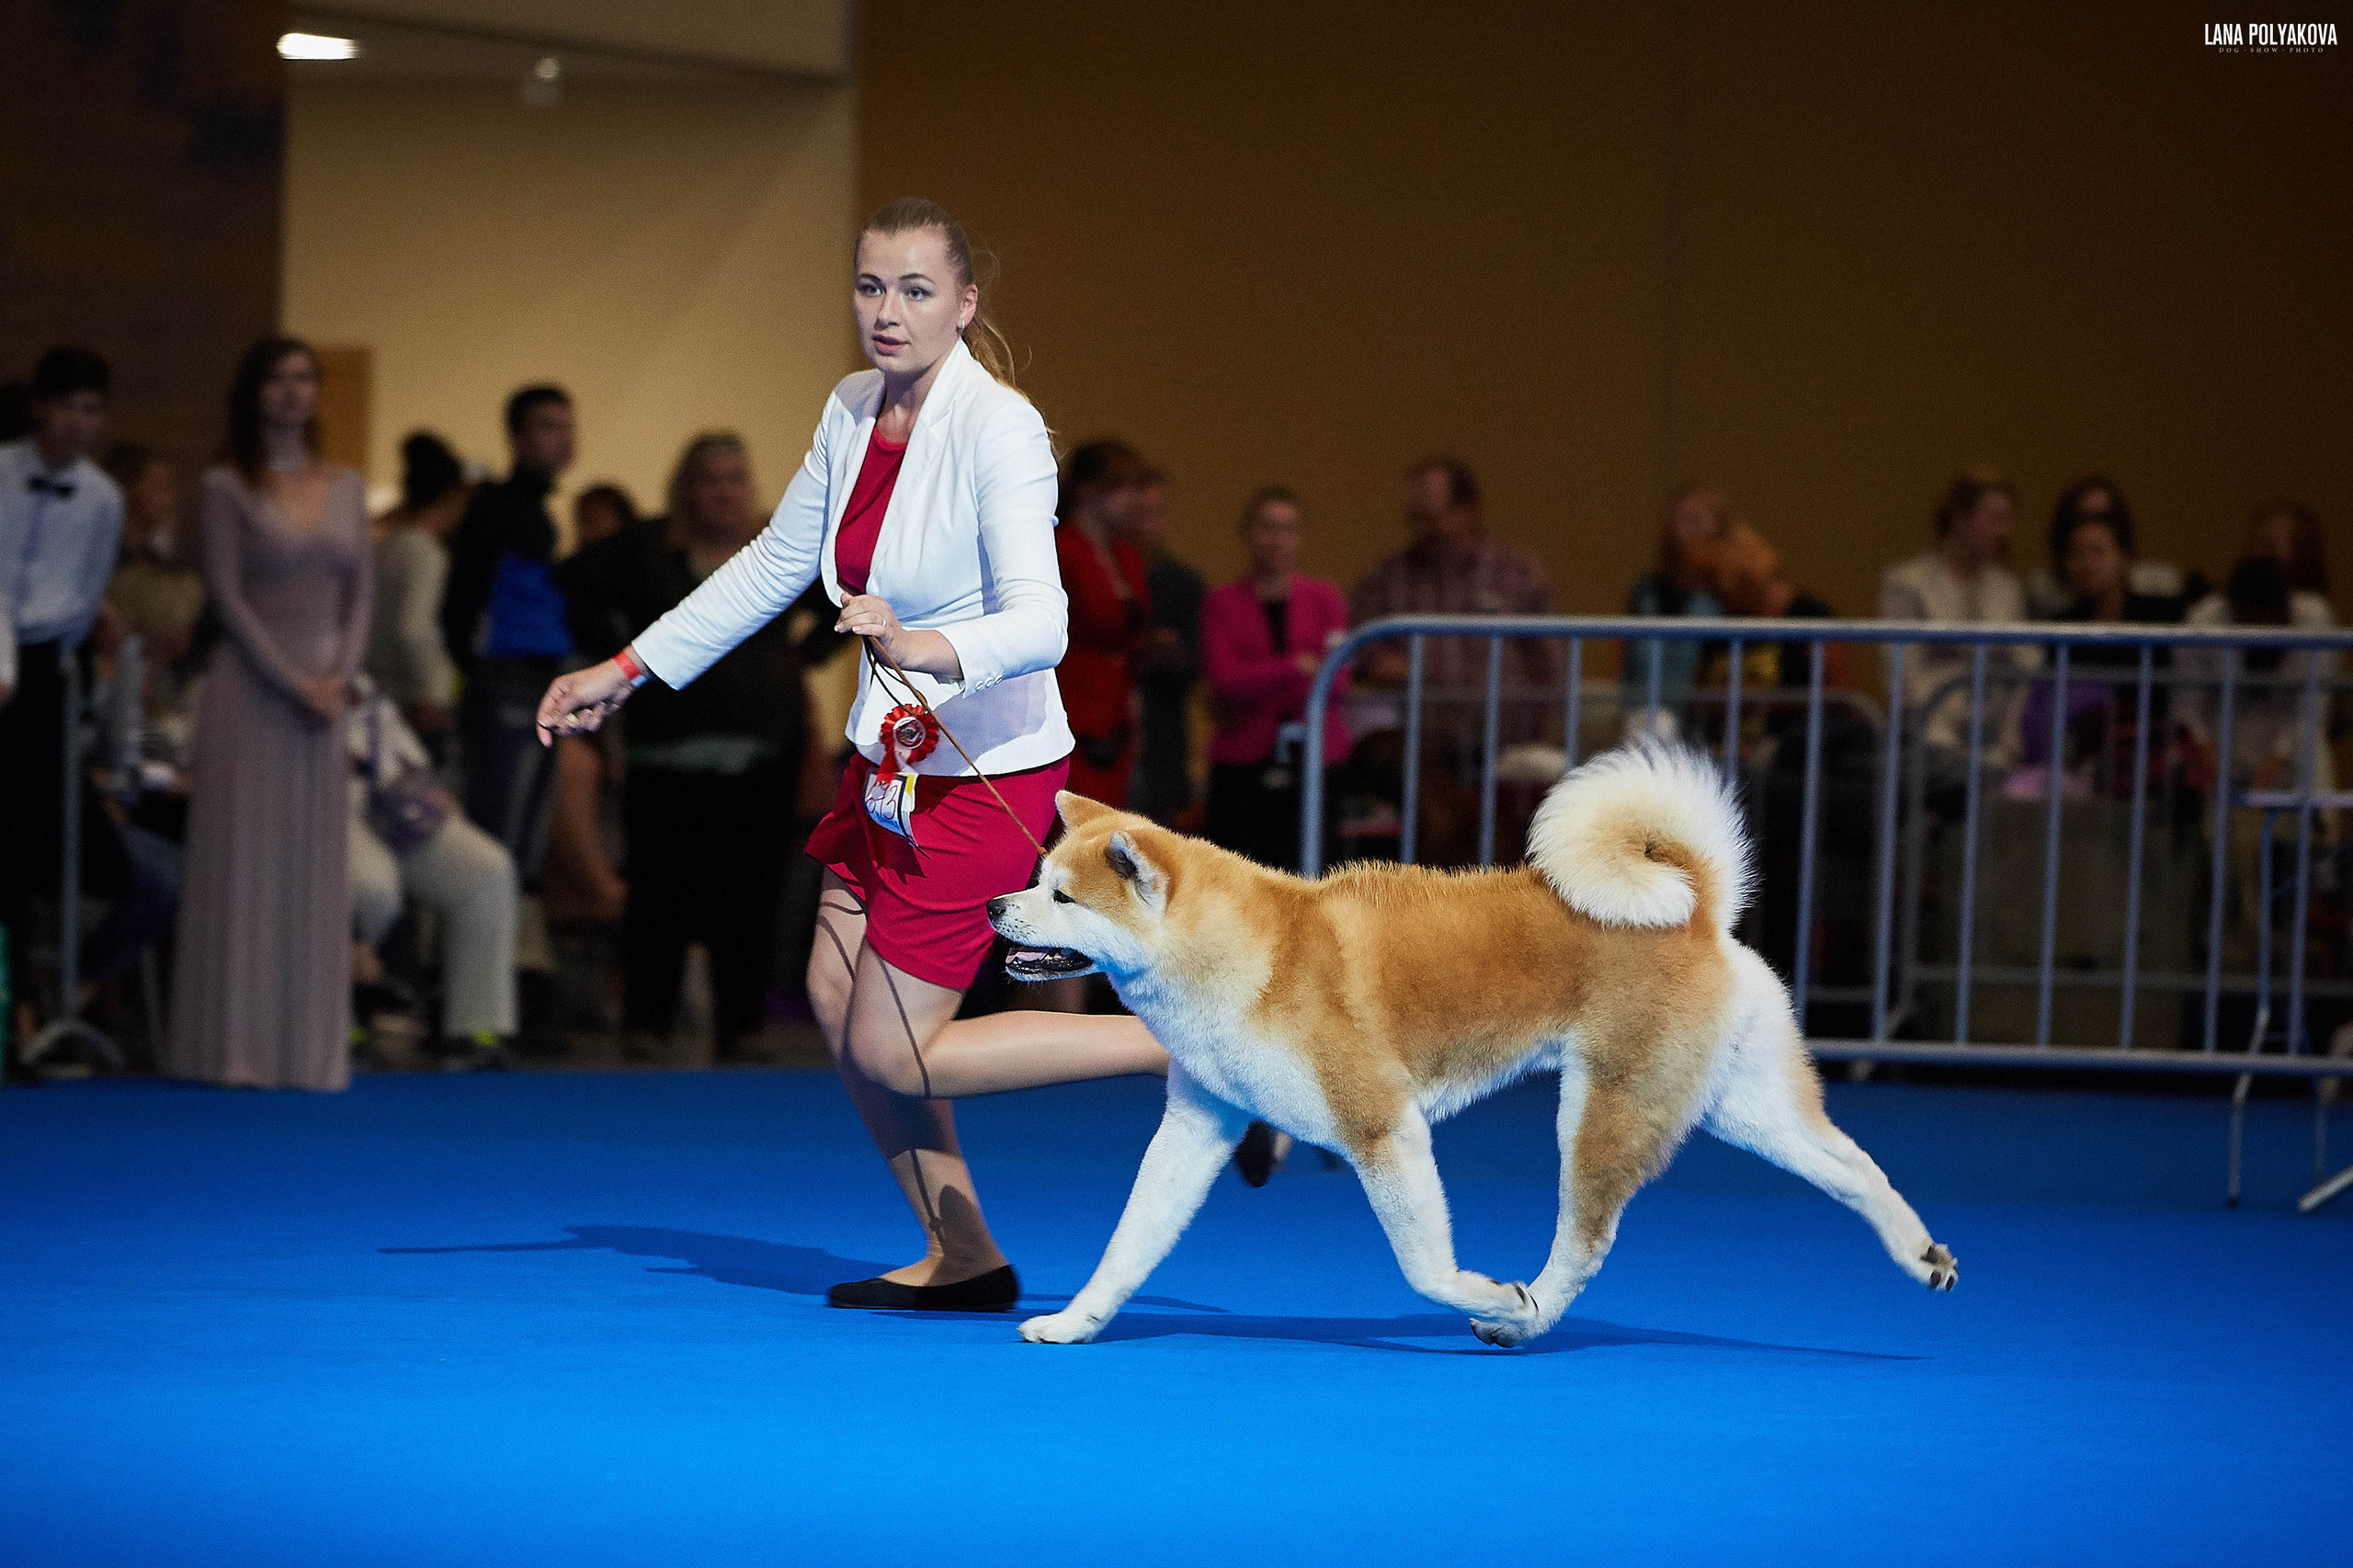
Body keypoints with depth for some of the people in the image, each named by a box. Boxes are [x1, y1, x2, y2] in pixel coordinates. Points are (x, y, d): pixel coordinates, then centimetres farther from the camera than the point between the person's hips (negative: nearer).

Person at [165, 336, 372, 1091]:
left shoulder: (347, 488, 12)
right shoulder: (229, 487, -1)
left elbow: (358, 598, 10)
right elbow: (228, 597, -7)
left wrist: (339, 677, -5)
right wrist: (293, 683, -13)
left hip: (326, 686, 4)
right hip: (250, 687, -4)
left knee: (316, 871, 3)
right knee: (245, 861, -4)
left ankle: (307, 1047, 5)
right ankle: (237, 1047, -2)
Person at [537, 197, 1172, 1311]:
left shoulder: (998, 429, -21)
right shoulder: (853, 412, 3)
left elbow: (1039, 623, -31)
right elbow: (774, 564, 17)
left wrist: (925, 649, -49)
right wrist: (626, 673, 18)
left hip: (988, 770, -8)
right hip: (893, 758, 8)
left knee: (892, 1054, -7)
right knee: (837, 995, 6)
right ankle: (961, 1258, 17)